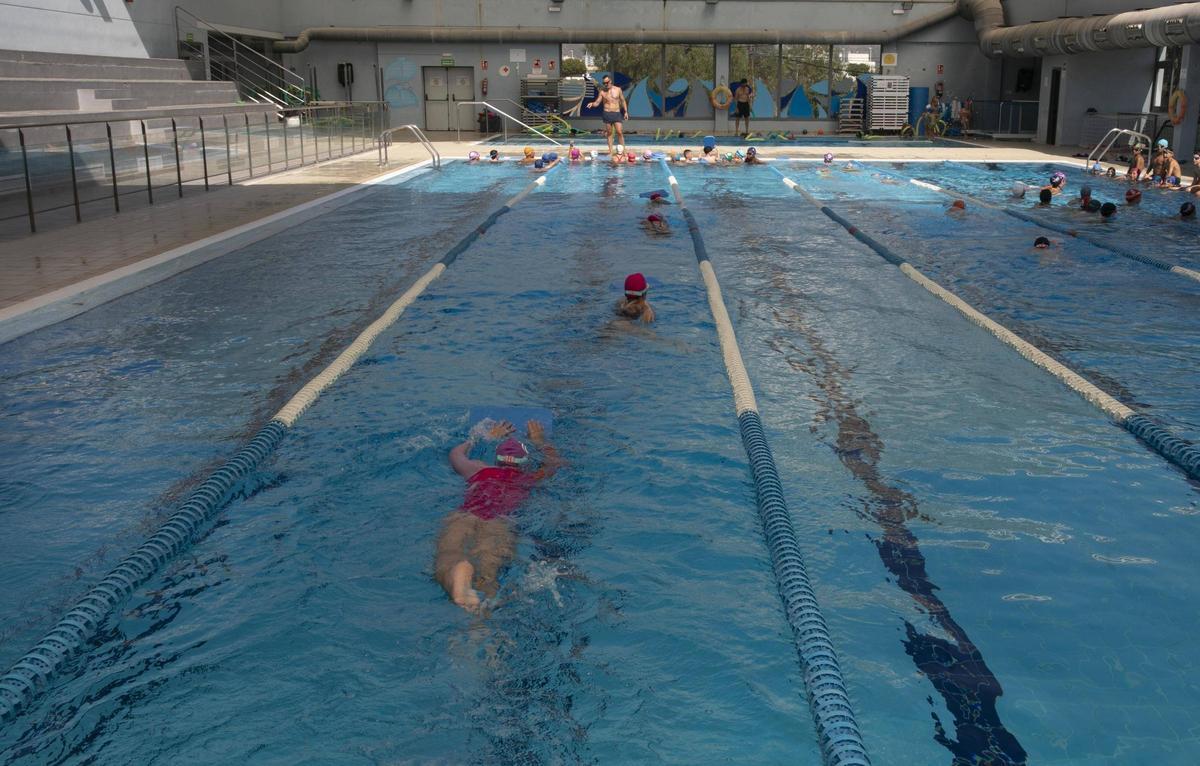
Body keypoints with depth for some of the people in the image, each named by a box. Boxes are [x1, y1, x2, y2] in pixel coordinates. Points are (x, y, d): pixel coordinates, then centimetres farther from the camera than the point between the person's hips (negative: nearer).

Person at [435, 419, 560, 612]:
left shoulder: (480, 471, 36)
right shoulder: (531, 479, 34)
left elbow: (456, 454, 60)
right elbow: (555, 462, 58)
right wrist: (539, 441, 73)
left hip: (461, 517, 1)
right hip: (501, 521, -1)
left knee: (447, 561, -28)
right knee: (487, 573, -30)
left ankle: (458, 574, -65)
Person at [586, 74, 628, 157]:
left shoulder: (618, 90, 5)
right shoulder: (602, 92, 5)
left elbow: (623, 101, 11)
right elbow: (597, 103, 3)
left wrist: (626, 112, 6)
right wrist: (592, 104, -19)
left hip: (617, 113, -1)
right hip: (607, 114, 1)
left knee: (620, 132, -9)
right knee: (609, 133, 4)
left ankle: (622, 150, -5)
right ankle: (610, 150, 8)